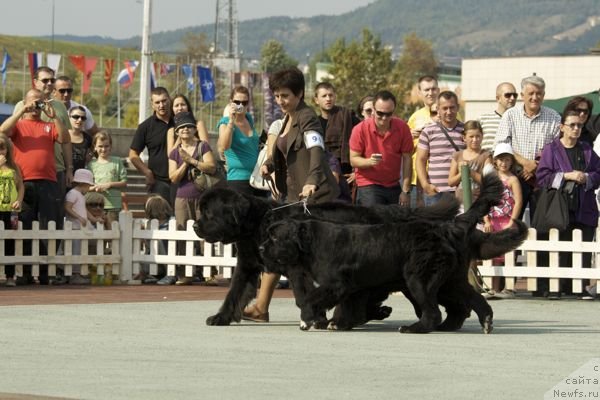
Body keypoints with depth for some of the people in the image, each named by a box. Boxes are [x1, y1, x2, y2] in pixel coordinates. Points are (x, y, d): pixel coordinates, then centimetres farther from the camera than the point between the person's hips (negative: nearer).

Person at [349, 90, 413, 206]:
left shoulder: (402, 128, -7)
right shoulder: (360, 129, -12)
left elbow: (407, 159, -3)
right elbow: (353, 160, -7)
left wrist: (405, 191, -5)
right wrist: (369, 161, -29)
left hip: (394, 186, 2)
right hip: (368, 185, -2)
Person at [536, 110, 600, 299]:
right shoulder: (551, 149, 4)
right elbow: (542, 176, -5)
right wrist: (567, 176, -13)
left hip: (585, 209, 3)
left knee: (584, 251, -1)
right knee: (561, 250, -6)